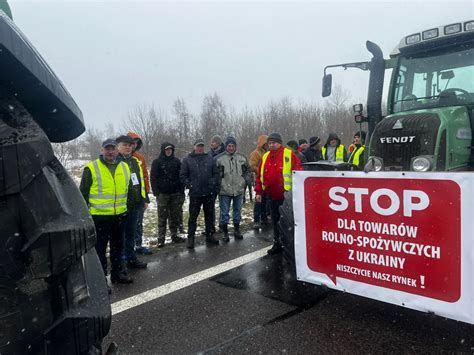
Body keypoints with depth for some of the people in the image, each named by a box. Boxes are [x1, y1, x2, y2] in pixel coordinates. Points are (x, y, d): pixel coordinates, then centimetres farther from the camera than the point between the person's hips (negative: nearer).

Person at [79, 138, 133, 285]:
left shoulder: (124, 167, 8)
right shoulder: (91, 168, -7)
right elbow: (83, 193, -4)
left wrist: (127, 208, 19)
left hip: (119, 215, 5)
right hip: (99, 216, -5)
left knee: (118, 246, 17)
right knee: (100, 248, 3)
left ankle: (117, 272, 32)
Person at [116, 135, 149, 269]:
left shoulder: (135, 161, 16)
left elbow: (141, 180, 21)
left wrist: (144, 199, 19)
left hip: (135, 203, 7)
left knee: (131, 233, 16)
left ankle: (131, 258, 26)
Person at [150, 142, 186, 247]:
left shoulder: (177, 161, 10)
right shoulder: (157, 162, 2)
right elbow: (153, 178, -1)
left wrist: (182, 191, 4)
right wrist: (156, 192, -9)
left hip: (176, 193, 3)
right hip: (163, 194, -3)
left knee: (175, 215, 8)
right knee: (162, 217, -2)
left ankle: (174, 236, 19)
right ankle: (161, 239, 3)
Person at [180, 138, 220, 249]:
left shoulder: (210, 159, 8)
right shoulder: (187, 160, 2)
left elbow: (216, 173, 10)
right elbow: (182, 176, 2)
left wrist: (214, 184, -3)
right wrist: (189, 185, -8)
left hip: (209, 193, 3)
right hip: (195, 194, -3)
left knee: (210, 215, 12)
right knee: (193, 216, 2)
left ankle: (210, 236, 25)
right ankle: (190, 238, 13)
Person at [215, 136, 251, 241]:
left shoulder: (242, 157, 3)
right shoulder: (219, 158, -7)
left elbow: (248, 170, 17)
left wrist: (244, 180, 6)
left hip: (239, 190, 3)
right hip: (225, 190, -3)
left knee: (237, 211, 15)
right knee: (224, 212, 3)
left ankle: (237, 230, 29)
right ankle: (225, 232, 15)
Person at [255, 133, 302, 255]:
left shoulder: (289, 154, -7)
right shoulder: (265, 157, 11)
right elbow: (260, 175, 13)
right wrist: (258, 192, 8)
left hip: (287, 195, -6)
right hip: (273, 196, 6)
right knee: (275, 220, 14)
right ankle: (277, 244, 26)